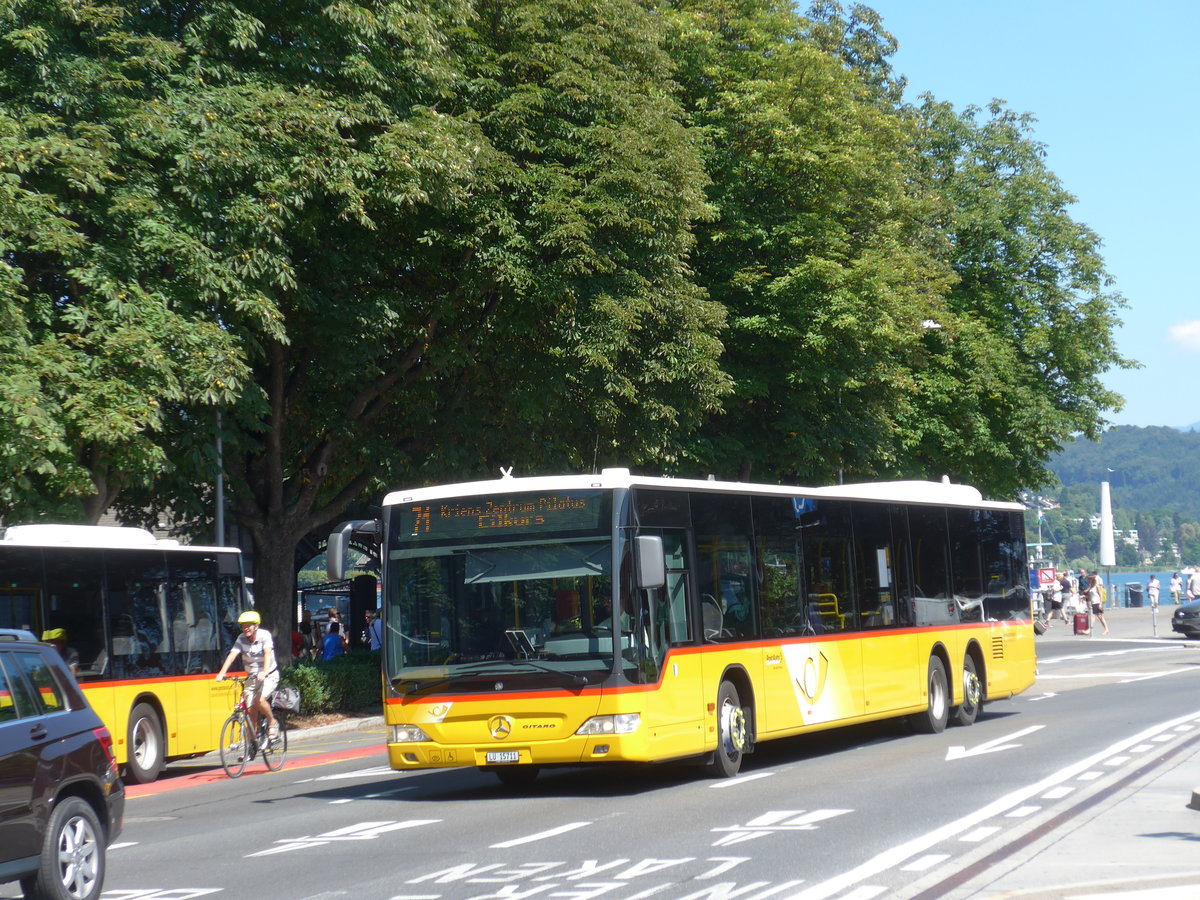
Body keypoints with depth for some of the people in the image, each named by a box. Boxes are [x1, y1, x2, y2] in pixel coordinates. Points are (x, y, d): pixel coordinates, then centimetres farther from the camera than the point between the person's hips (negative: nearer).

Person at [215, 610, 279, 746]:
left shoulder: (264, 635, -15)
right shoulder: (241, 639, -6)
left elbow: (268, 654, -29)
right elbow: (232, 655, -18)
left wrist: (264, 672, -46)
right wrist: (222, 673, -34)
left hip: (269, 676, -4)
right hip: (251, 677, 4)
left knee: (259, 700, -29)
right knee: (251, 710, -2)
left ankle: (272, 723, -3)